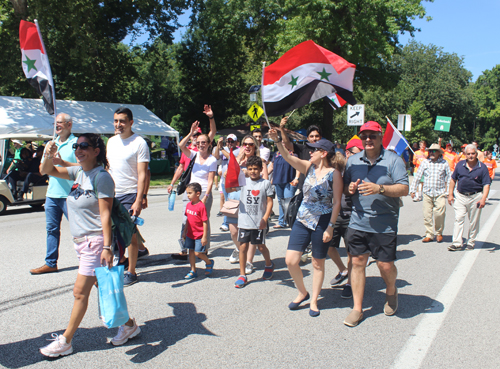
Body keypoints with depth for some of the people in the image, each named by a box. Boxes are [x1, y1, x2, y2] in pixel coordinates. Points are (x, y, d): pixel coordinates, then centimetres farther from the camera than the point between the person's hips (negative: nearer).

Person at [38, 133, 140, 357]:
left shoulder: (101, 177, -15)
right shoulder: (78, 172, 9)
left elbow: (105, 214, -18)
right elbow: (47, 171, 13)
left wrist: (107, 247, -22)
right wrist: (49, 155, -10)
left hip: (95, 242, -9)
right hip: (81, 241, 9)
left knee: (80, 292, 1)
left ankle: (65, 342, 15)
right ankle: (128, 325, 28)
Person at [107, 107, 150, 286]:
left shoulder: (139, 143, -8)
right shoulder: (111, 141, 12)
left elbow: (142, 175, -12)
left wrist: (138, 201, -19)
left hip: (130, 195, -6)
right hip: (111, 194, 6)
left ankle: (131, 272, 12)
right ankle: (121, 260, 30)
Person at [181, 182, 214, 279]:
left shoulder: (201, 206, -18)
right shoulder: (188, 205, 5)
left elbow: (205, 222, -17)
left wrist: (204, 236, -18)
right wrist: (185, 232, 17)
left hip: (200, 235, -7)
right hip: (190, 234, 7)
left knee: (198, 253, -6)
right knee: (191, 252, 11)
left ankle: (209, 263, 21)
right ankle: (193, 271, 22)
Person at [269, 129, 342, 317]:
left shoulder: (334, 174, -8)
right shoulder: (309, 167, 6)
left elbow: (337, 202, -9)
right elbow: (288, 157, -5)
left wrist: (330, 227, -13)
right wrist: (277, 140, -19)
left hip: (322, 223, -5)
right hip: (302, 220, 5)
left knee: (318, 263, 8)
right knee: (290, 260, -1)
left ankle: (314, 301, 25)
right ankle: (302, 293, 23)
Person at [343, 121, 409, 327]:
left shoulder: (393, 160, -2)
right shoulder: (353, 161, 10)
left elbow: (404, 189, -9)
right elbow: (345, 188, 18)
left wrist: (379, 188, -23)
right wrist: (349, 189, -6)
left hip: (384, 224, -3)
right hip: (358, 222, 3)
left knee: (385, 264, 2)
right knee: (357, 262, 4)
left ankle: (391, 291, 37)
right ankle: (357, 308, 16)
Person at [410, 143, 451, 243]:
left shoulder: (444, 163, 4)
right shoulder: (425, 162, 7)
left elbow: (449, 179, 9)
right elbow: (417, 176, 9)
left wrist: (449, 192, 5)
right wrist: (412, 190, 6)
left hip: (440, 193, -2)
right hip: (427, 193, 2)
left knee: (439, 214, -10)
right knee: (427, 215, 0)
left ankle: (439, 233, 12)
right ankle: (429, 234, 12)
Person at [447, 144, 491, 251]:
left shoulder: (482, 167, -4)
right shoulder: (460, 165, 3)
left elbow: (486, 184, -8)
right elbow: (453, 179, 10)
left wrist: (483, 199, -20)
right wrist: (450, 194, 4)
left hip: (476, 197, -1)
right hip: (460, 196, 2)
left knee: (474, 222, 8)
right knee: (458, 219, -5)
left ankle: (471, 242, 22)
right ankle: (457, 243, -5)